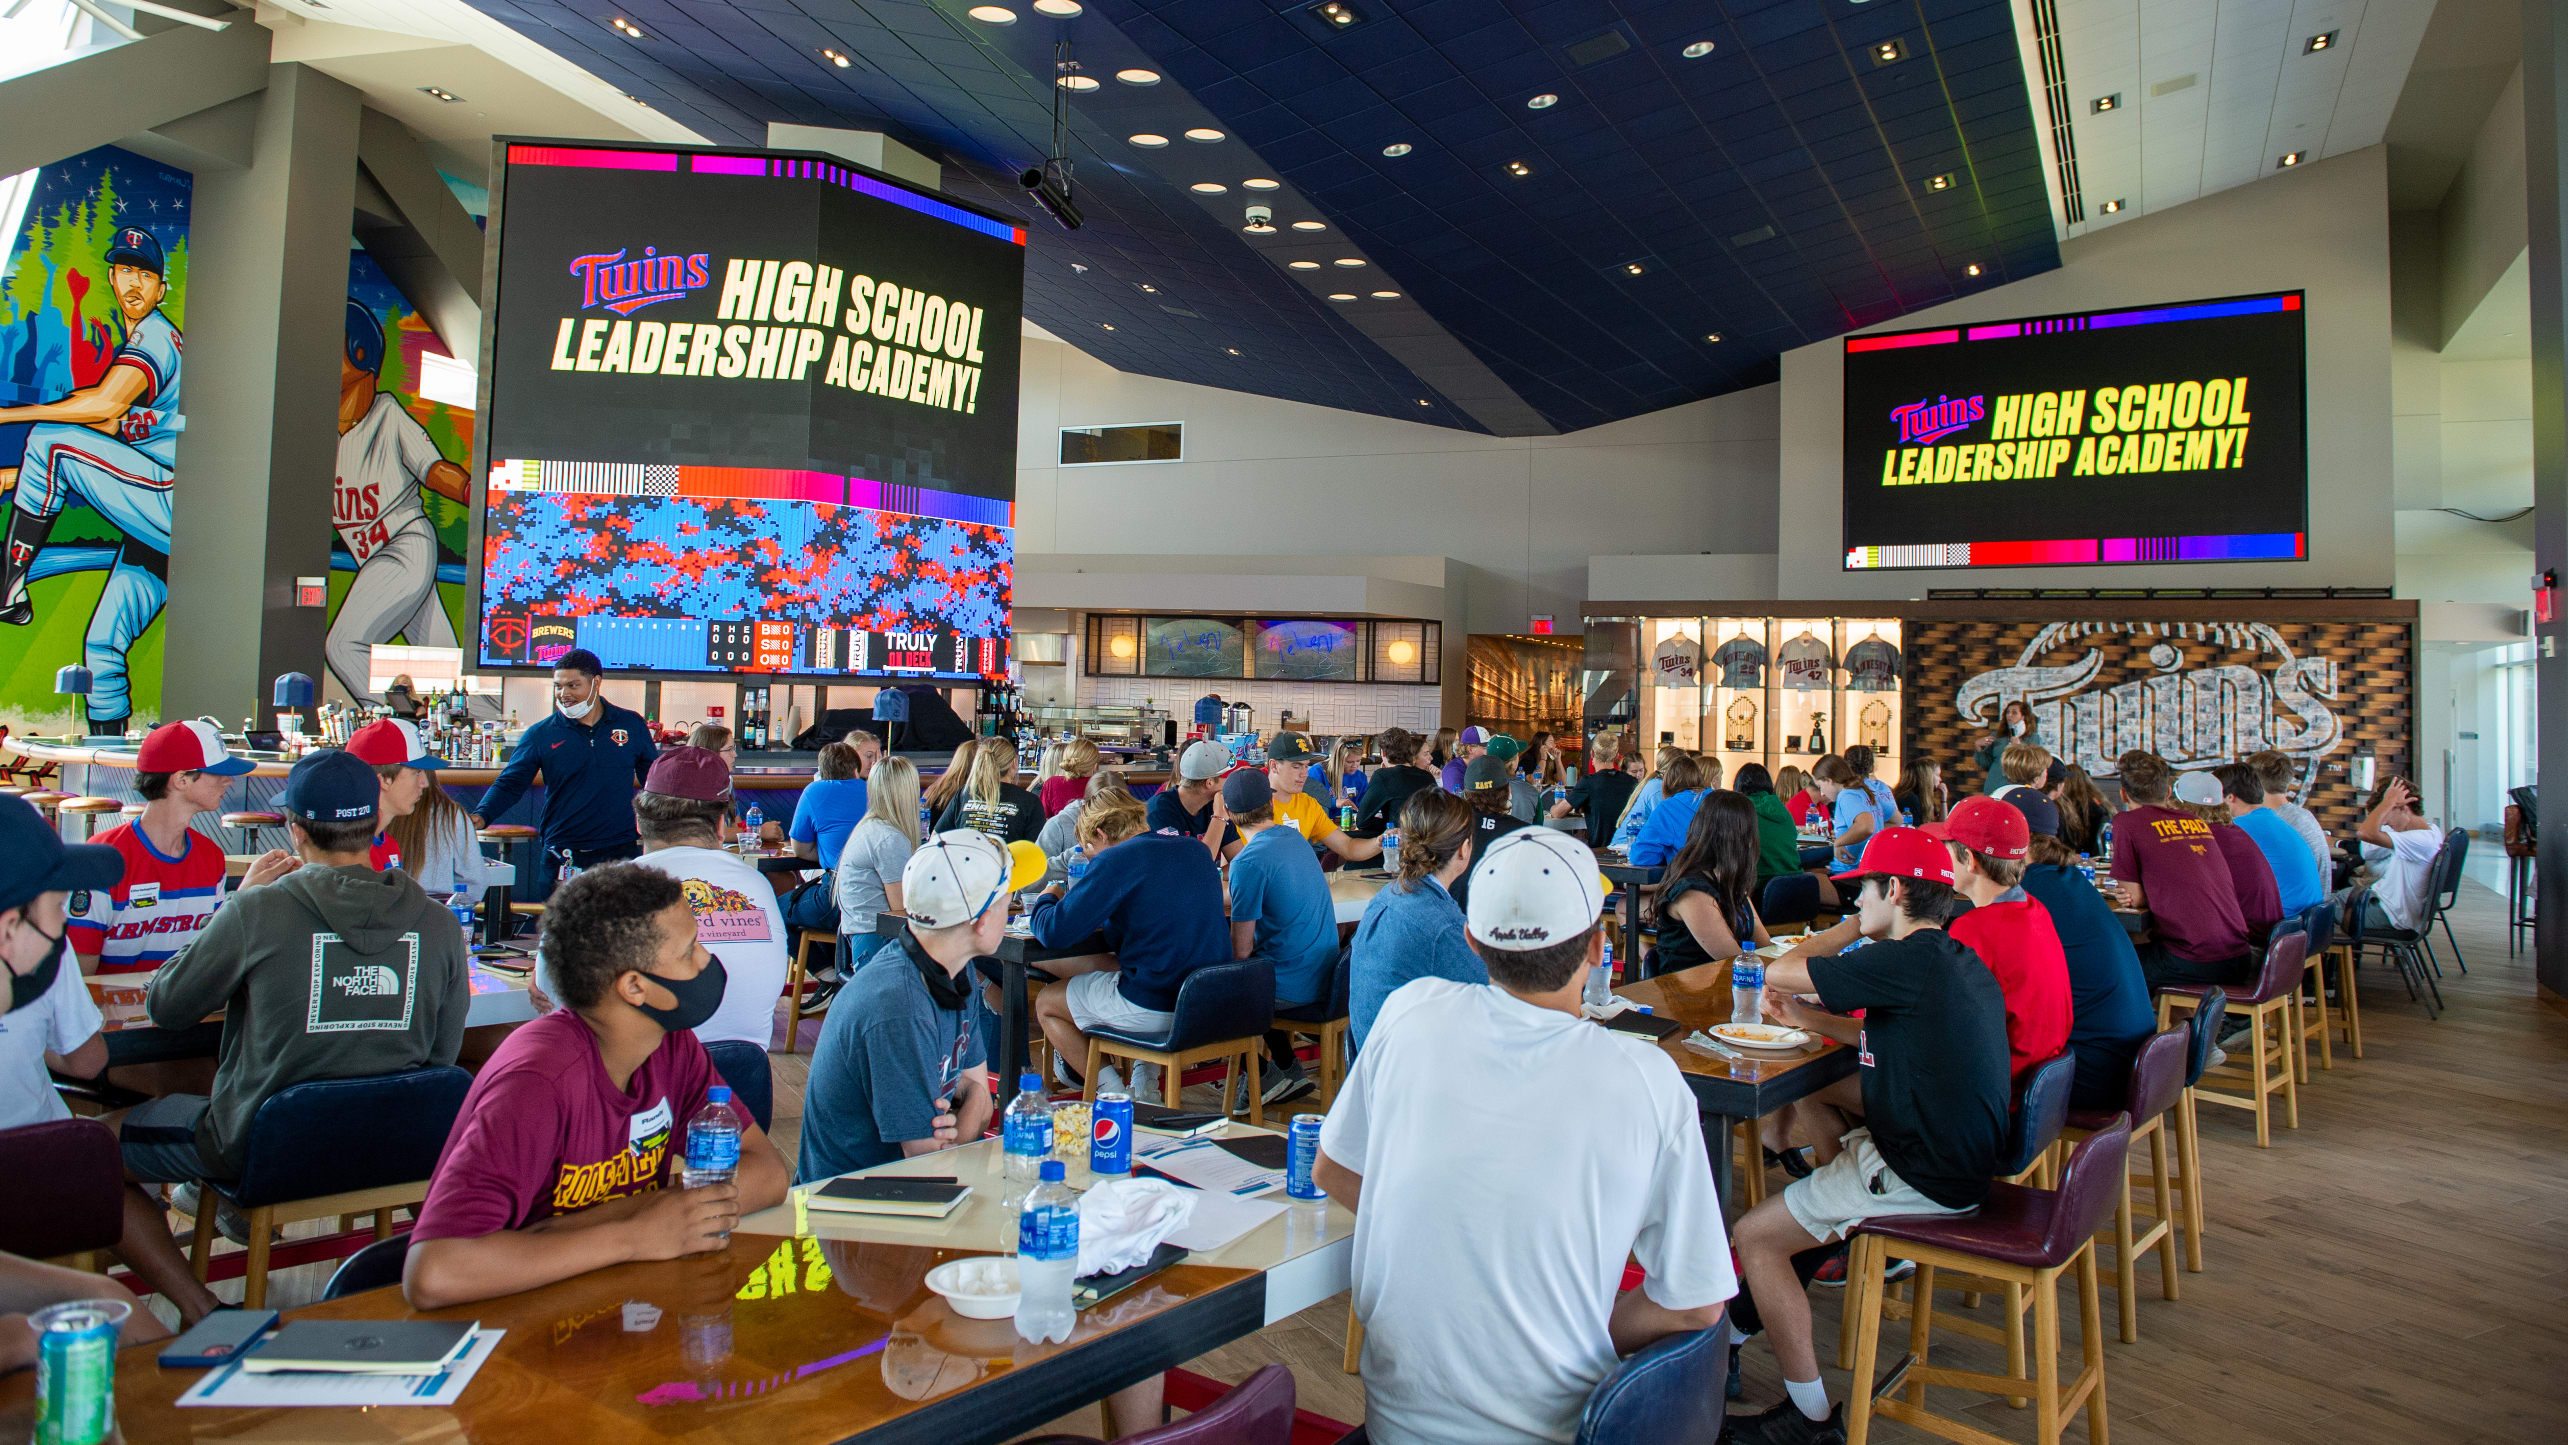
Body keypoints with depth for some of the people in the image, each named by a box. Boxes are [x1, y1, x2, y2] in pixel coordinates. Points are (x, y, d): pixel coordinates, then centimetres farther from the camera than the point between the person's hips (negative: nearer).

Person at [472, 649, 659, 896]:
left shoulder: (631, 725, 5)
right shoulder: (541, 734, 2)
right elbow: (509, 784, 2)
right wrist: (482, 815, -16)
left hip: (621, 855, 0)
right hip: (562, 860, 0)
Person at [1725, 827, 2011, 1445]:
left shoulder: (1909, 961, -23)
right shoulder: (1957, 959, 7)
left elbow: (1778, 973, -17)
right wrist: (1806, 1018, 13)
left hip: (1924, 1177, -10)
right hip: (1958, 1152, 10)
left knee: (1754, 1235, -4)